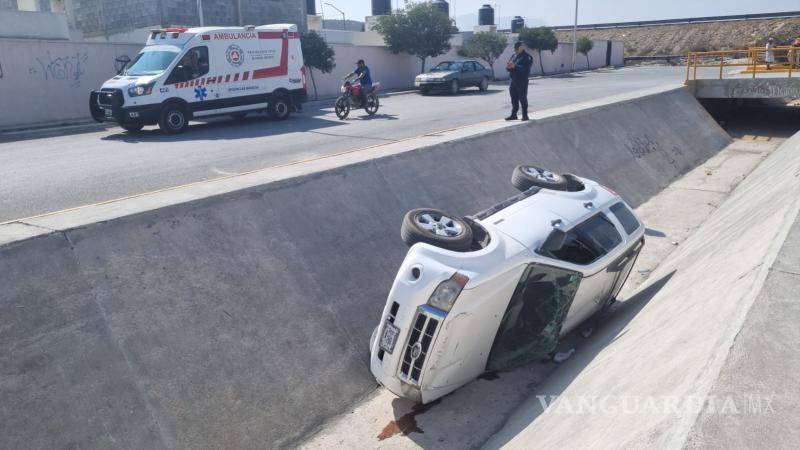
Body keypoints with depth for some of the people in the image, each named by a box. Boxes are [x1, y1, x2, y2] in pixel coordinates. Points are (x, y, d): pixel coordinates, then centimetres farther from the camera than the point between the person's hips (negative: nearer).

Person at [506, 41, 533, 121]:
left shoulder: (527, 57, -6)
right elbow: (508, 67, 17)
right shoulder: (514, 56, 16)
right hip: (513, 80, 7)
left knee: (523, 98, -4)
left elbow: (525, 68, -20)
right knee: (514, 99, 10)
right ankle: (513, 115, 17)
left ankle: (525, 115, 3)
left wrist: (515, 66, -25)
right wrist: (508, 67, -8)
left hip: (522, 81, -7)